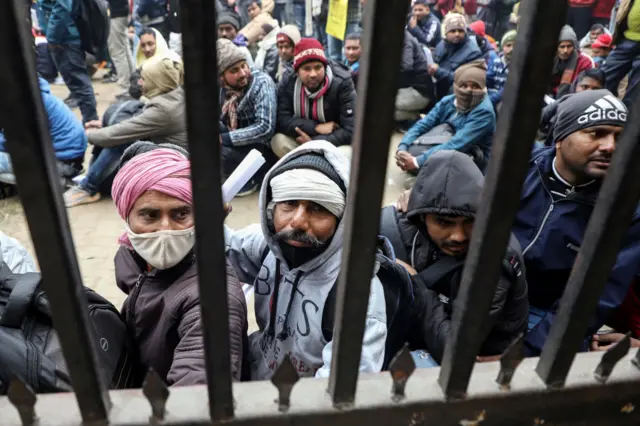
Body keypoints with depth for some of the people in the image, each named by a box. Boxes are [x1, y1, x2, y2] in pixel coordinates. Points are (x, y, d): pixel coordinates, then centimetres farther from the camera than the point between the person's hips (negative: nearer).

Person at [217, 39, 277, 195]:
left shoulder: (261, 83, -20)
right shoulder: (220, 86, -2)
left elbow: (266, 128, -30)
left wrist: (224, 138, -30)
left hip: (260, 146, -6)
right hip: (236, 143, 6)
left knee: (221, 150, -31)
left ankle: (250, 178, -2)